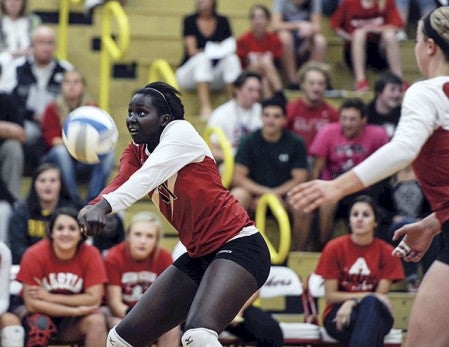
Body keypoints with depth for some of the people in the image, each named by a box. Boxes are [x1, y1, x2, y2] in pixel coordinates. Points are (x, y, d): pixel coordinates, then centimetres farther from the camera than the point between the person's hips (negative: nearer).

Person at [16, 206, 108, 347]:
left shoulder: (91, 255, -11)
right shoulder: (34, 255, -17)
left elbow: (94, 298, -15)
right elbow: (31, 303, -18)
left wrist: (50, 297, -19)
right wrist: (76, 311, -22)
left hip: (72, 324, 2)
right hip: (41, 315, -2)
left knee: (96, 320, -27)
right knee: (40, 324, -34)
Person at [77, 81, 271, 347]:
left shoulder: (181, 131, -11)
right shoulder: (135, 153, 8)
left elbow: (148, 176, -30)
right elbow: (119, 185, -14)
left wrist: (104, 206, -47)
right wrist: (93, 207, -37)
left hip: (239, 245, -9)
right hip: (198, 258, 9)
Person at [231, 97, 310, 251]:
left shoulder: (295, 143, -1)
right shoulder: (249, 141, 0)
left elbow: (300, 179, -5)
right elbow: (238, 177, -7)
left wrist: (273, 194, -18)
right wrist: (265, 192, -21)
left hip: (285, 195, 0)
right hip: (255, 194, 0)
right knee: (237, 196, -32)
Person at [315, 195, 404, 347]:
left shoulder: (386, 252, 1)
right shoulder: (334, 248, -1)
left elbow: (381, 296, -3)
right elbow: (330, 296, -2)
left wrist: (352, 302, -20)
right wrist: (364, 296, -12)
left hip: (375, 315, 1)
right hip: (337, 315, -1)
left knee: (370, 305, -37)